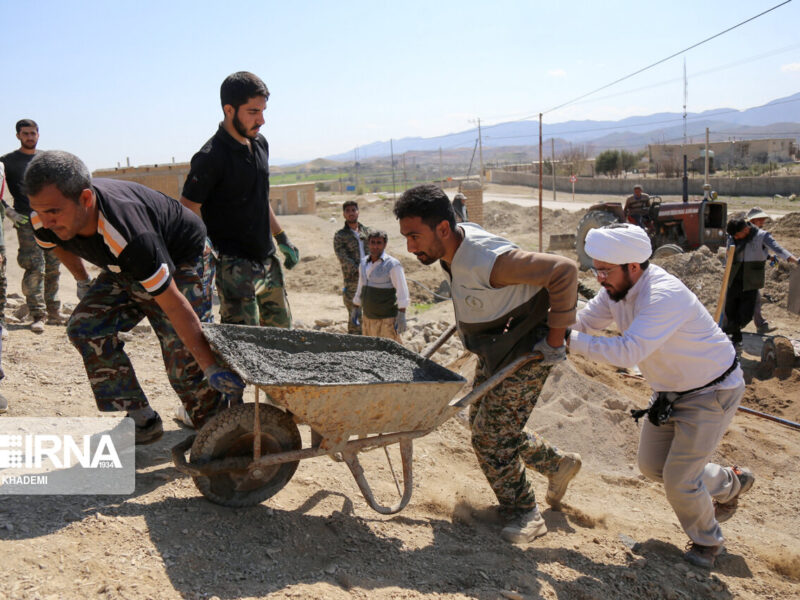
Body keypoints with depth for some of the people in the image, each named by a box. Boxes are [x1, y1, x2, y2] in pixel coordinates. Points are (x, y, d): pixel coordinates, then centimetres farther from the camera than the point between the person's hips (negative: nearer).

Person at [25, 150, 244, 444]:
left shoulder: (127, 234, -43)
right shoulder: (45, 221, -21)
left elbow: (174, 305, -38)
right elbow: (58, 244, 8)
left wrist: (211, 367, -35)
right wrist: (82, 281, 22)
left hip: (182, 260, -7)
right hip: (123, 269, 7)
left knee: (182, 355, -15)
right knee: (86, 327, -6)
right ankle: (143, 421, 4)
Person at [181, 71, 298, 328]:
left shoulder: (260, 143, 9)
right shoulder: (210, 158, -16)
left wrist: (282, 238, 22)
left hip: (267, 259, 8)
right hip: (235, 265, -8)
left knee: (282, 329, 15)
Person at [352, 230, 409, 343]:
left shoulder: (392, 264, -13)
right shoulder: (364, 263, 8)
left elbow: (402, 291, -15)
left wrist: (402, 316, -20)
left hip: (387, 318, -7)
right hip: (368, 317, 7)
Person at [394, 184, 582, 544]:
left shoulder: (488, 261, -35)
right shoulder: (454, 245, -8)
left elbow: (563, 270, -32)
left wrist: (555, 338, -26)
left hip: (526, 351, -9)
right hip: (495, 350, 9)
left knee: (491, 436, -6)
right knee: (482, 422, 18)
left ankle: (524, 514, 15)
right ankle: (558, 464, 36)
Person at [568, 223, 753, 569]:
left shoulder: (664, 296, -36)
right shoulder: (617, 288, -9)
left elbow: (628, 352, -46)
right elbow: (583, 322, -3)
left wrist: (569, 341, -44)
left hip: (712, 393, -9)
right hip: (671, 391, 9)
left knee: (679, 479, -5)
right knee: (652, 466, 16)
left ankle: (707, 540, 28)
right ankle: (730, 484, 41)